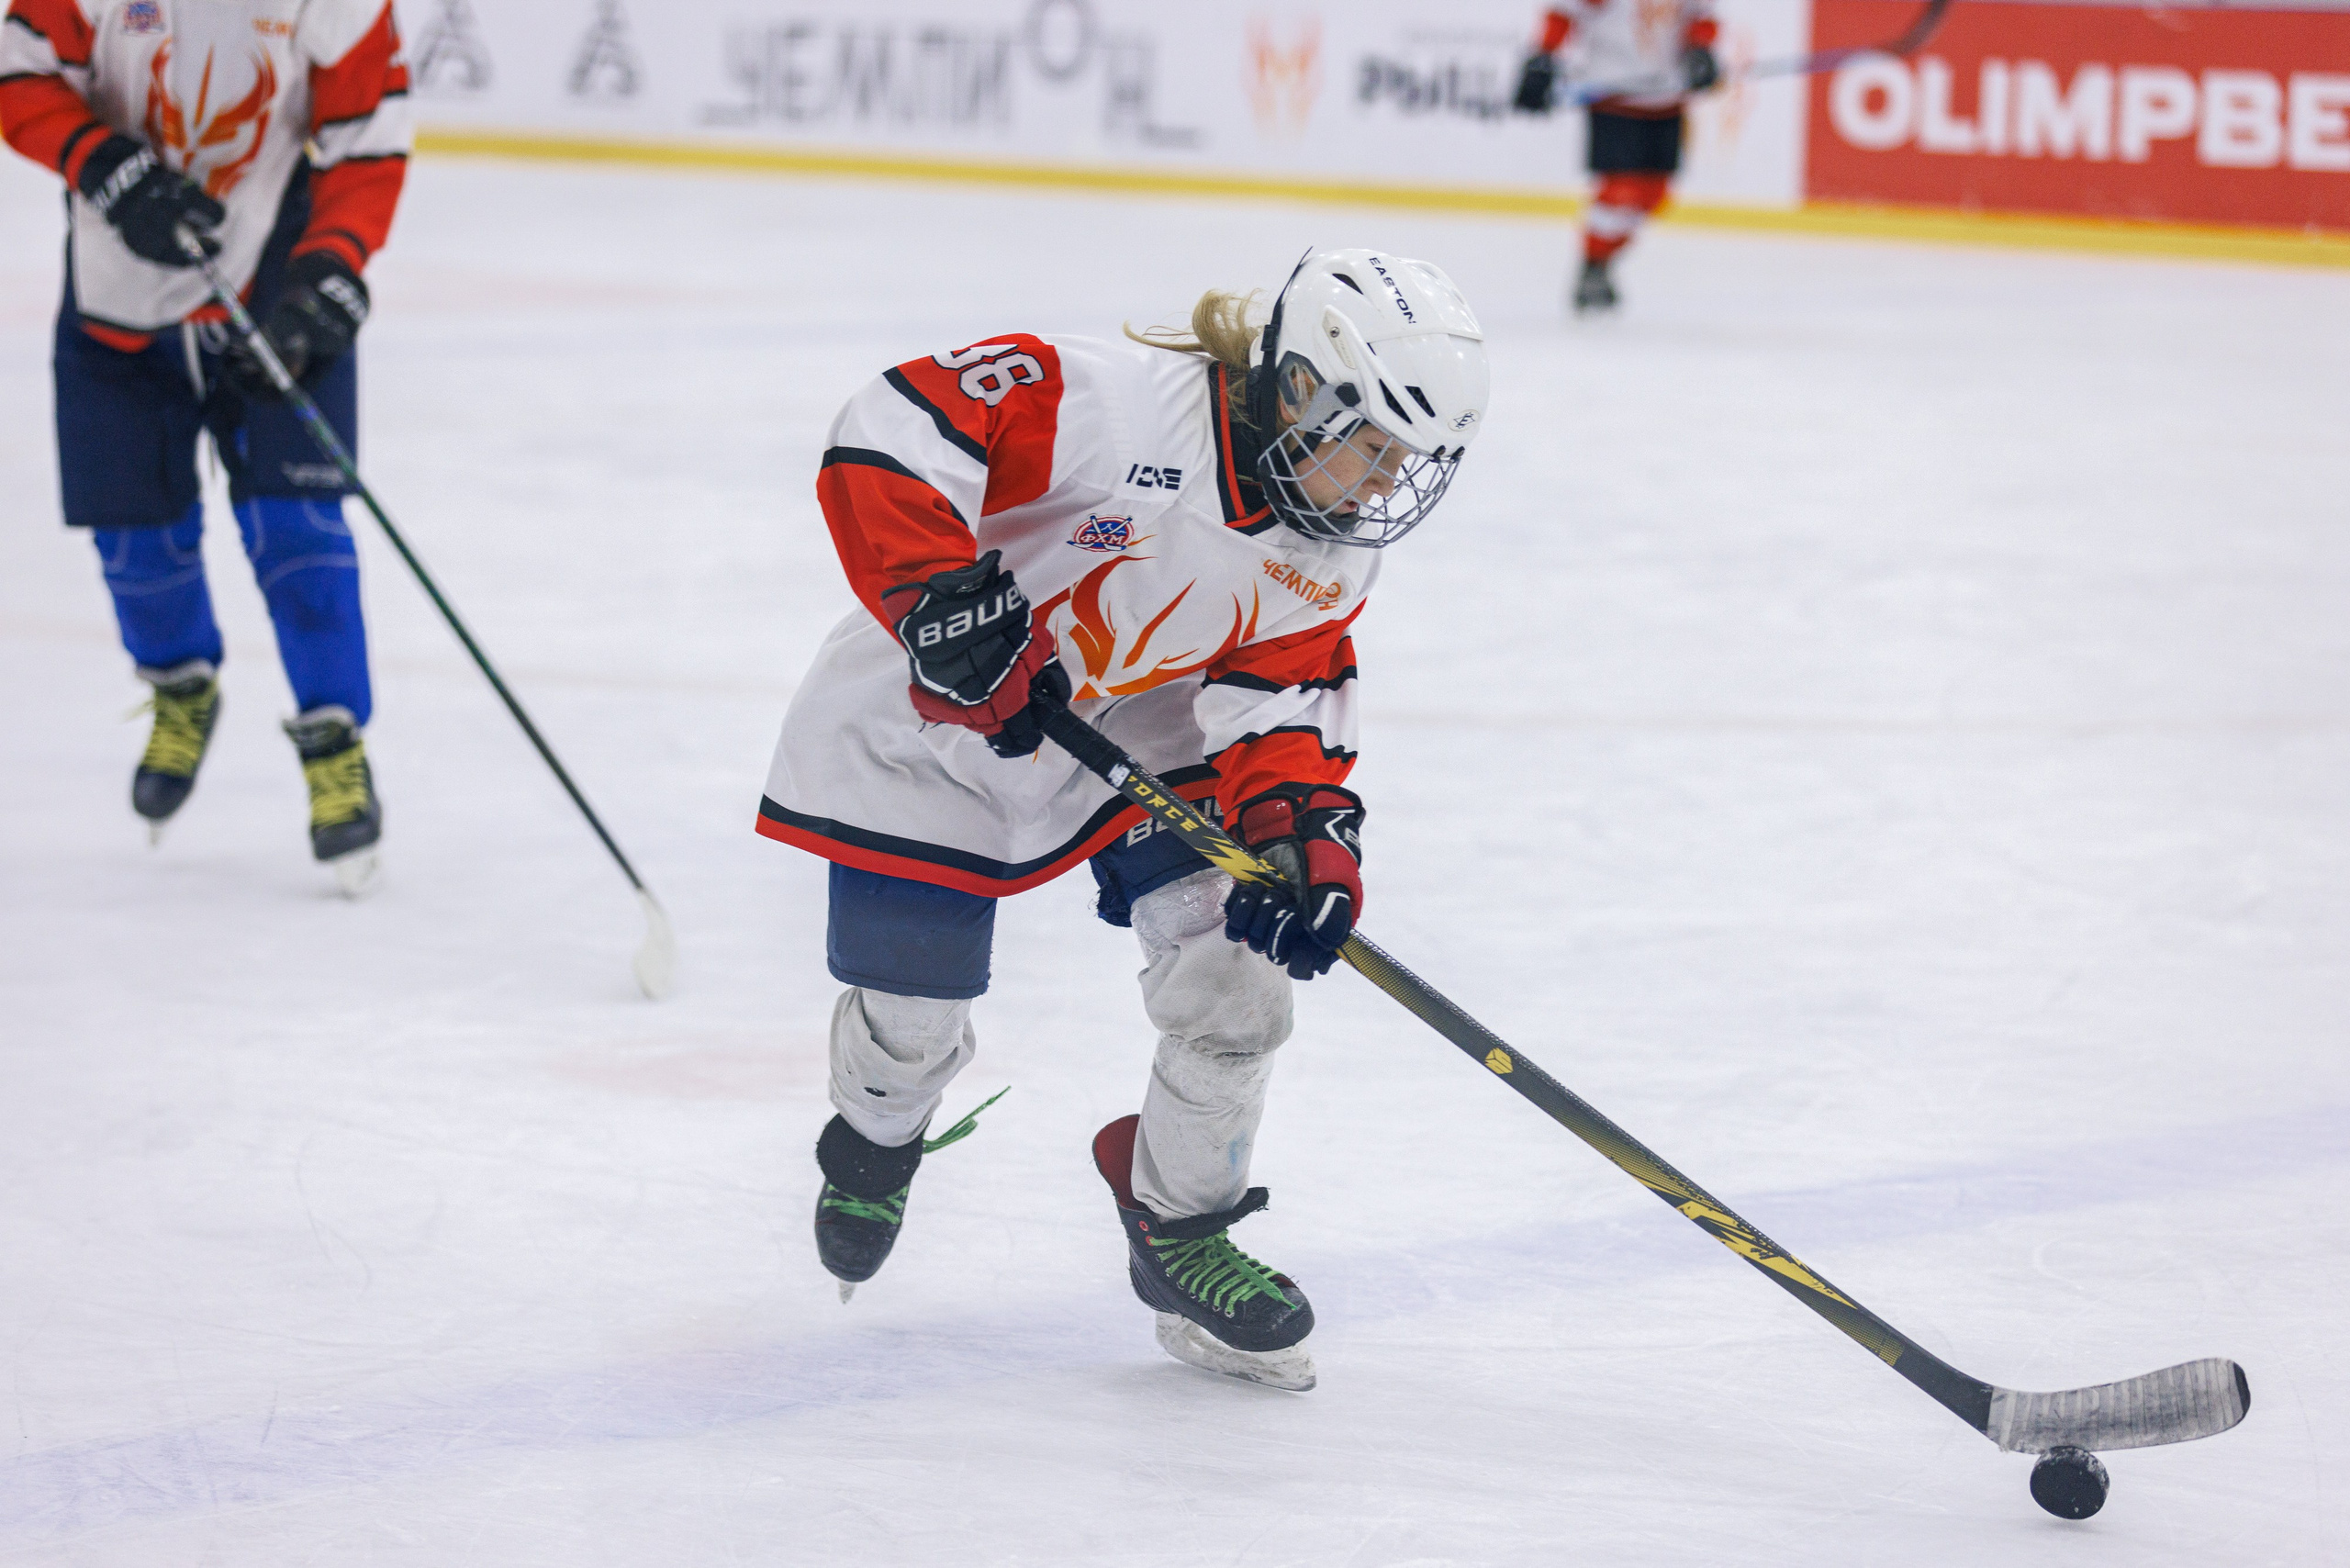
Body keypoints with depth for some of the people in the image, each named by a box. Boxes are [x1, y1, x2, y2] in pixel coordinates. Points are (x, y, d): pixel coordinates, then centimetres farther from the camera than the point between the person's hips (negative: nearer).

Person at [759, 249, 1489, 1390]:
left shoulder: (1331, 554, -10)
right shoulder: (1119, 405, -34)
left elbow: (1278, 694, -8)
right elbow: (890, 433, -37)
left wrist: (1300, 818, -27)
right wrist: (937, 594, -47)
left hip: (1137, 736, 5)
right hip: (931, 726, -5)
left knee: (1233, 958, -12)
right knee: (915, 1014, 5)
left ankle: (1181, 1231, 12)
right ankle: (876, 1140, 45)